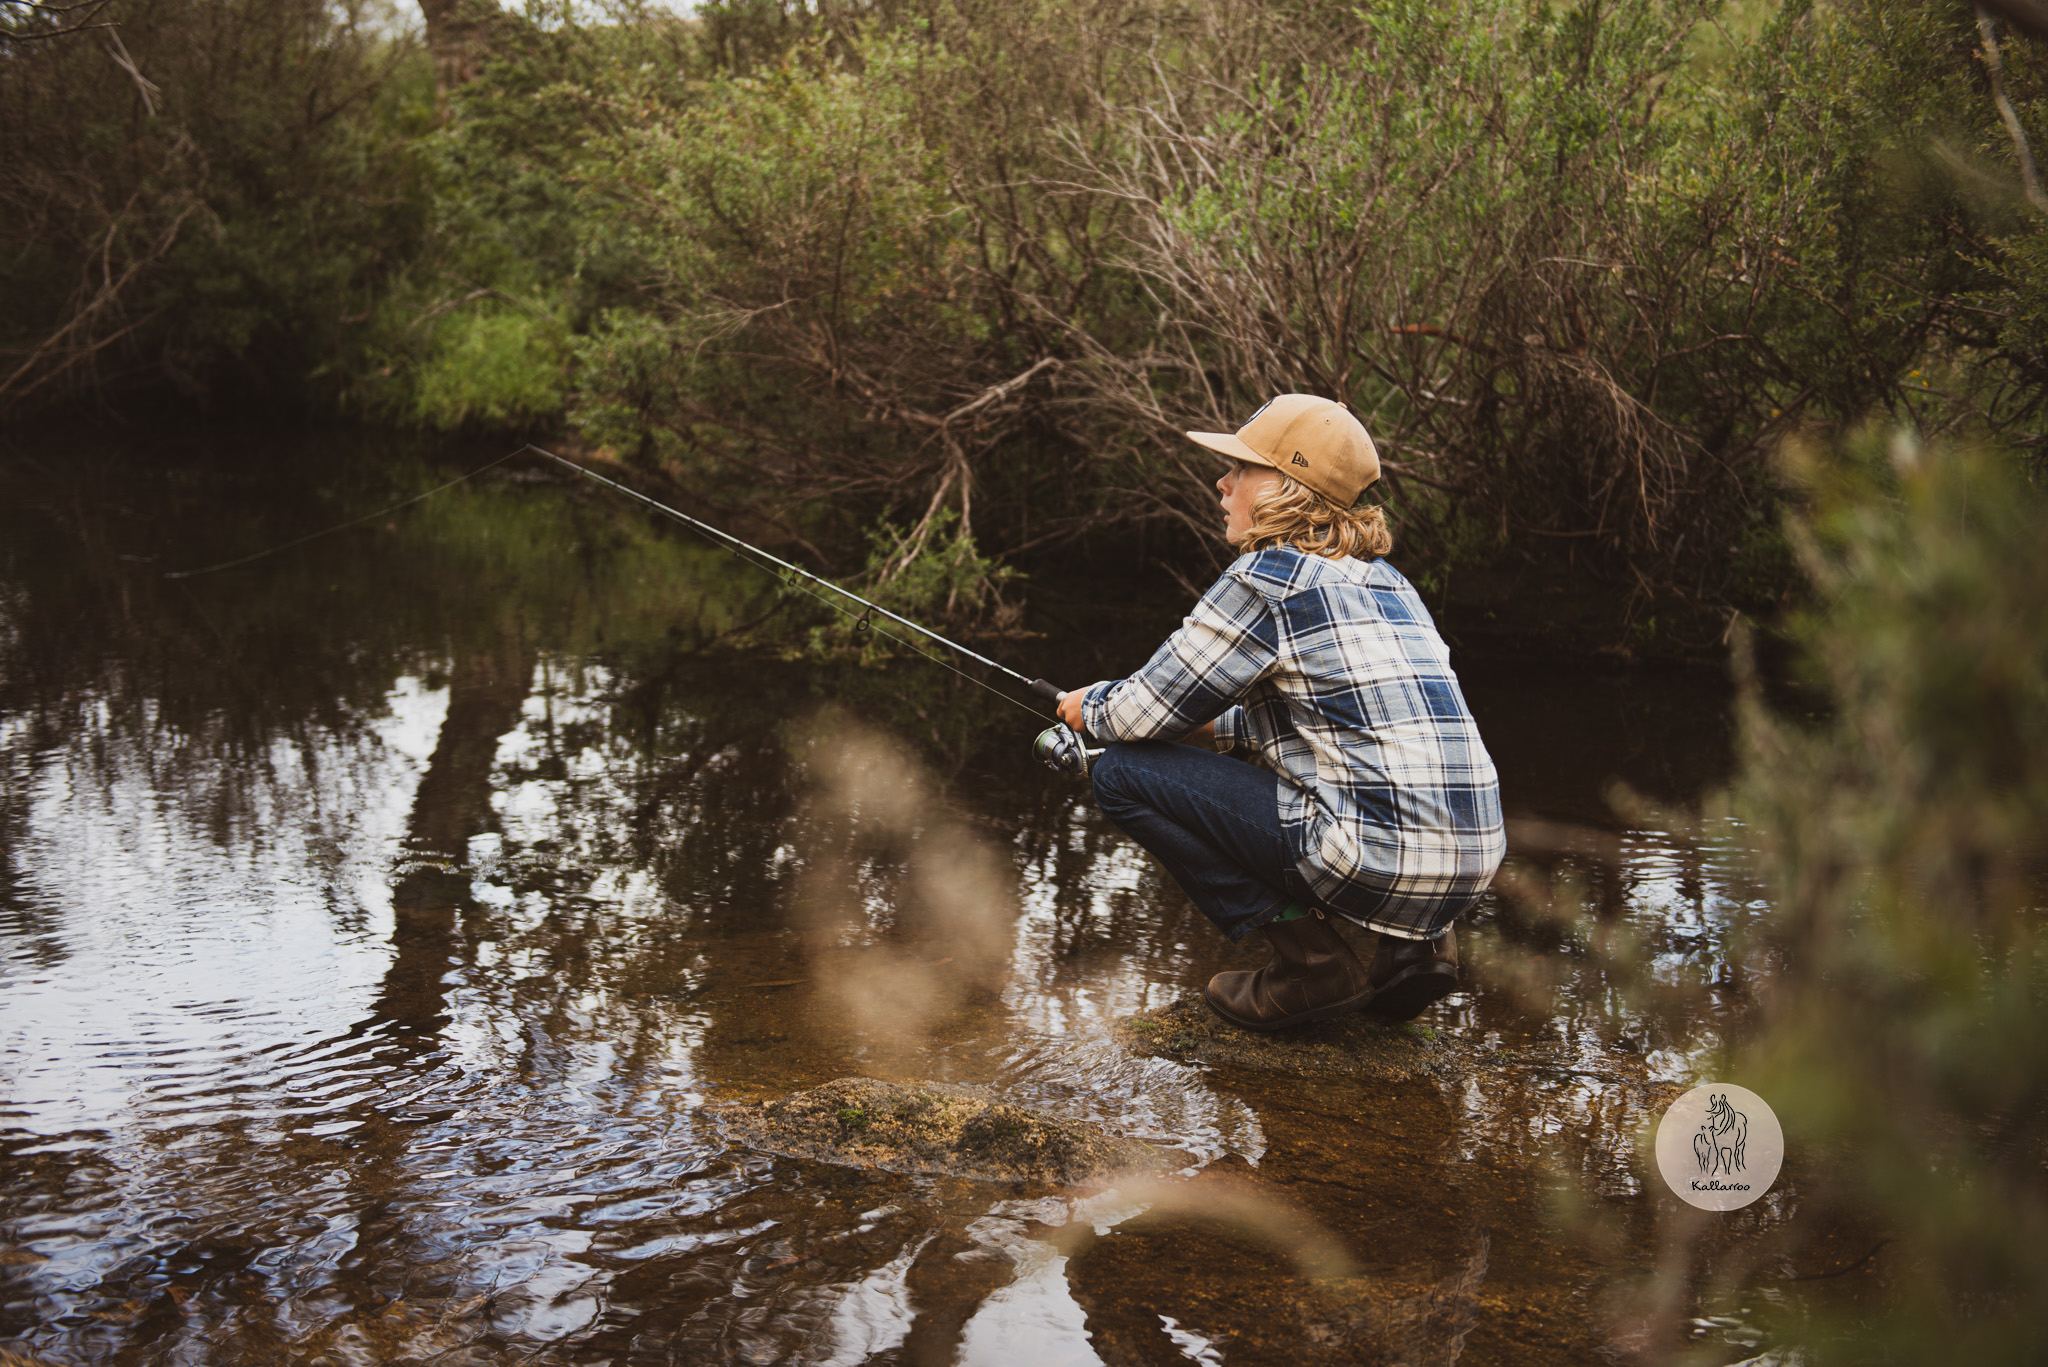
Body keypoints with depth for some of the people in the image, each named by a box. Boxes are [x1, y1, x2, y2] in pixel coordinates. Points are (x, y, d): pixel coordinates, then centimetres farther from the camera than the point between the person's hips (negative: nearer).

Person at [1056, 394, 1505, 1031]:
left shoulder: (1268, 576, -7)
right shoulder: (1379, 578, 18)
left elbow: (1146, 710, -1)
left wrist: (1092, 706, 20)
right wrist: (1206, 723, 30)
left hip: (1380, 860, -9)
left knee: (1122, 772, -1)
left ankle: (1311, 961, -2)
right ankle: (1413, 943, 15)